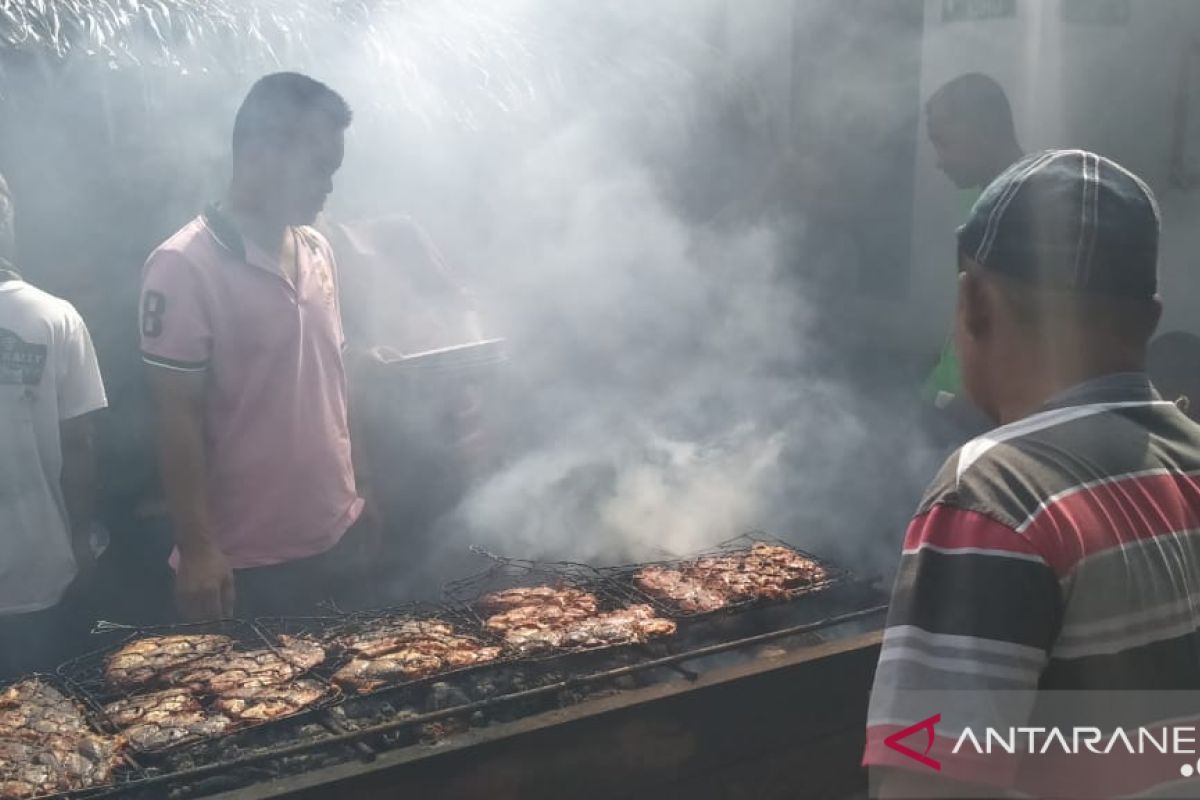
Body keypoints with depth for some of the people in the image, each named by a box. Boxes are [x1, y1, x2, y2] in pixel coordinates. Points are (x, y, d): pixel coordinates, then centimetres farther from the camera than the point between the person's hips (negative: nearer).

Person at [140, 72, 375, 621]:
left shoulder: (317, 250, 6)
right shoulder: (184, 267, -15)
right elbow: (176, 420, -14)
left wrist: (356, 490, 14)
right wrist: (197, 550, -14)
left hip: (341, 535, 7)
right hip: (249, 561, -6)